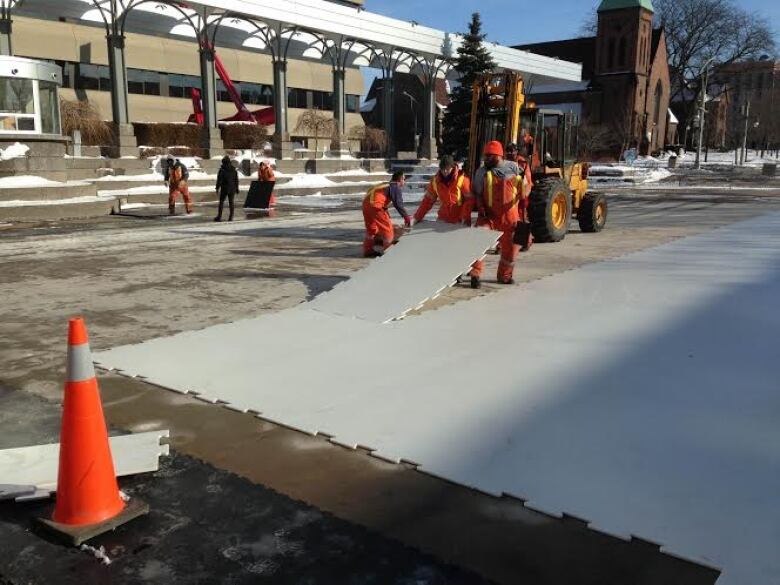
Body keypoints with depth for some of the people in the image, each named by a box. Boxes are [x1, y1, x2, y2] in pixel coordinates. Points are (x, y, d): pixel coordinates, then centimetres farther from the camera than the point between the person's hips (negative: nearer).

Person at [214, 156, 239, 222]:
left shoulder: (222, 170, -8)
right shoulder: (234, 170, 5)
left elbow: (219, 180, -9)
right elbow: (236, 180, 8)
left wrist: (217, 188, -4)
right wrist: (236, 188, 15)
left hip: (224, 189, -3)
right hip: (232, 189, 3)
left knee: (221, 202, 4)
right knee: (231, 202, 5)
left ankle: (219, 217, 3)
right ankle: (231, 217, 3)